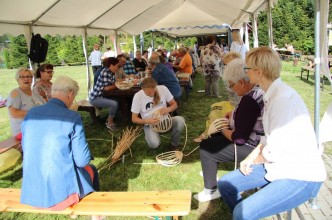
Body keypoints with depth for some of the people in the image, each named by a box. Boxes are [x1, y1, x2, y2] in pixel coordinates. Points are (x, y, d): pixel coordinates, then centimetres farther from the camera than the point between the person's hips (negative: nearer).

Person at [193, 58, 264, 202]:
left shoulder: (249, 100, -30)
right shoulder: (258, 90, 0)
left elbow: (239, 138, -28)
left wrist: (224, 130, -10)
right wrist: (233, 114, 7)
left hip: (249, 148, -10)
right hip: (255, 139, 10)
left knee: (205, 148, -2)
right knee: (214, 136, 23)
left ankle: (211, 190, 12)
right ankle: (210, 169, 39)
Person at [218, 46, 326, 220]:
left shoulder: (283, 98, -25)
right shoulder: (272, 95, 5)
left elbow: (275, 152, -24)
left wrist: (253, 161, -4)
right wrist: (249, 158, 3)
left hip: (301, 176, -9)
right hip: (279, 165, 9)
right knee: (225, 184, 8)